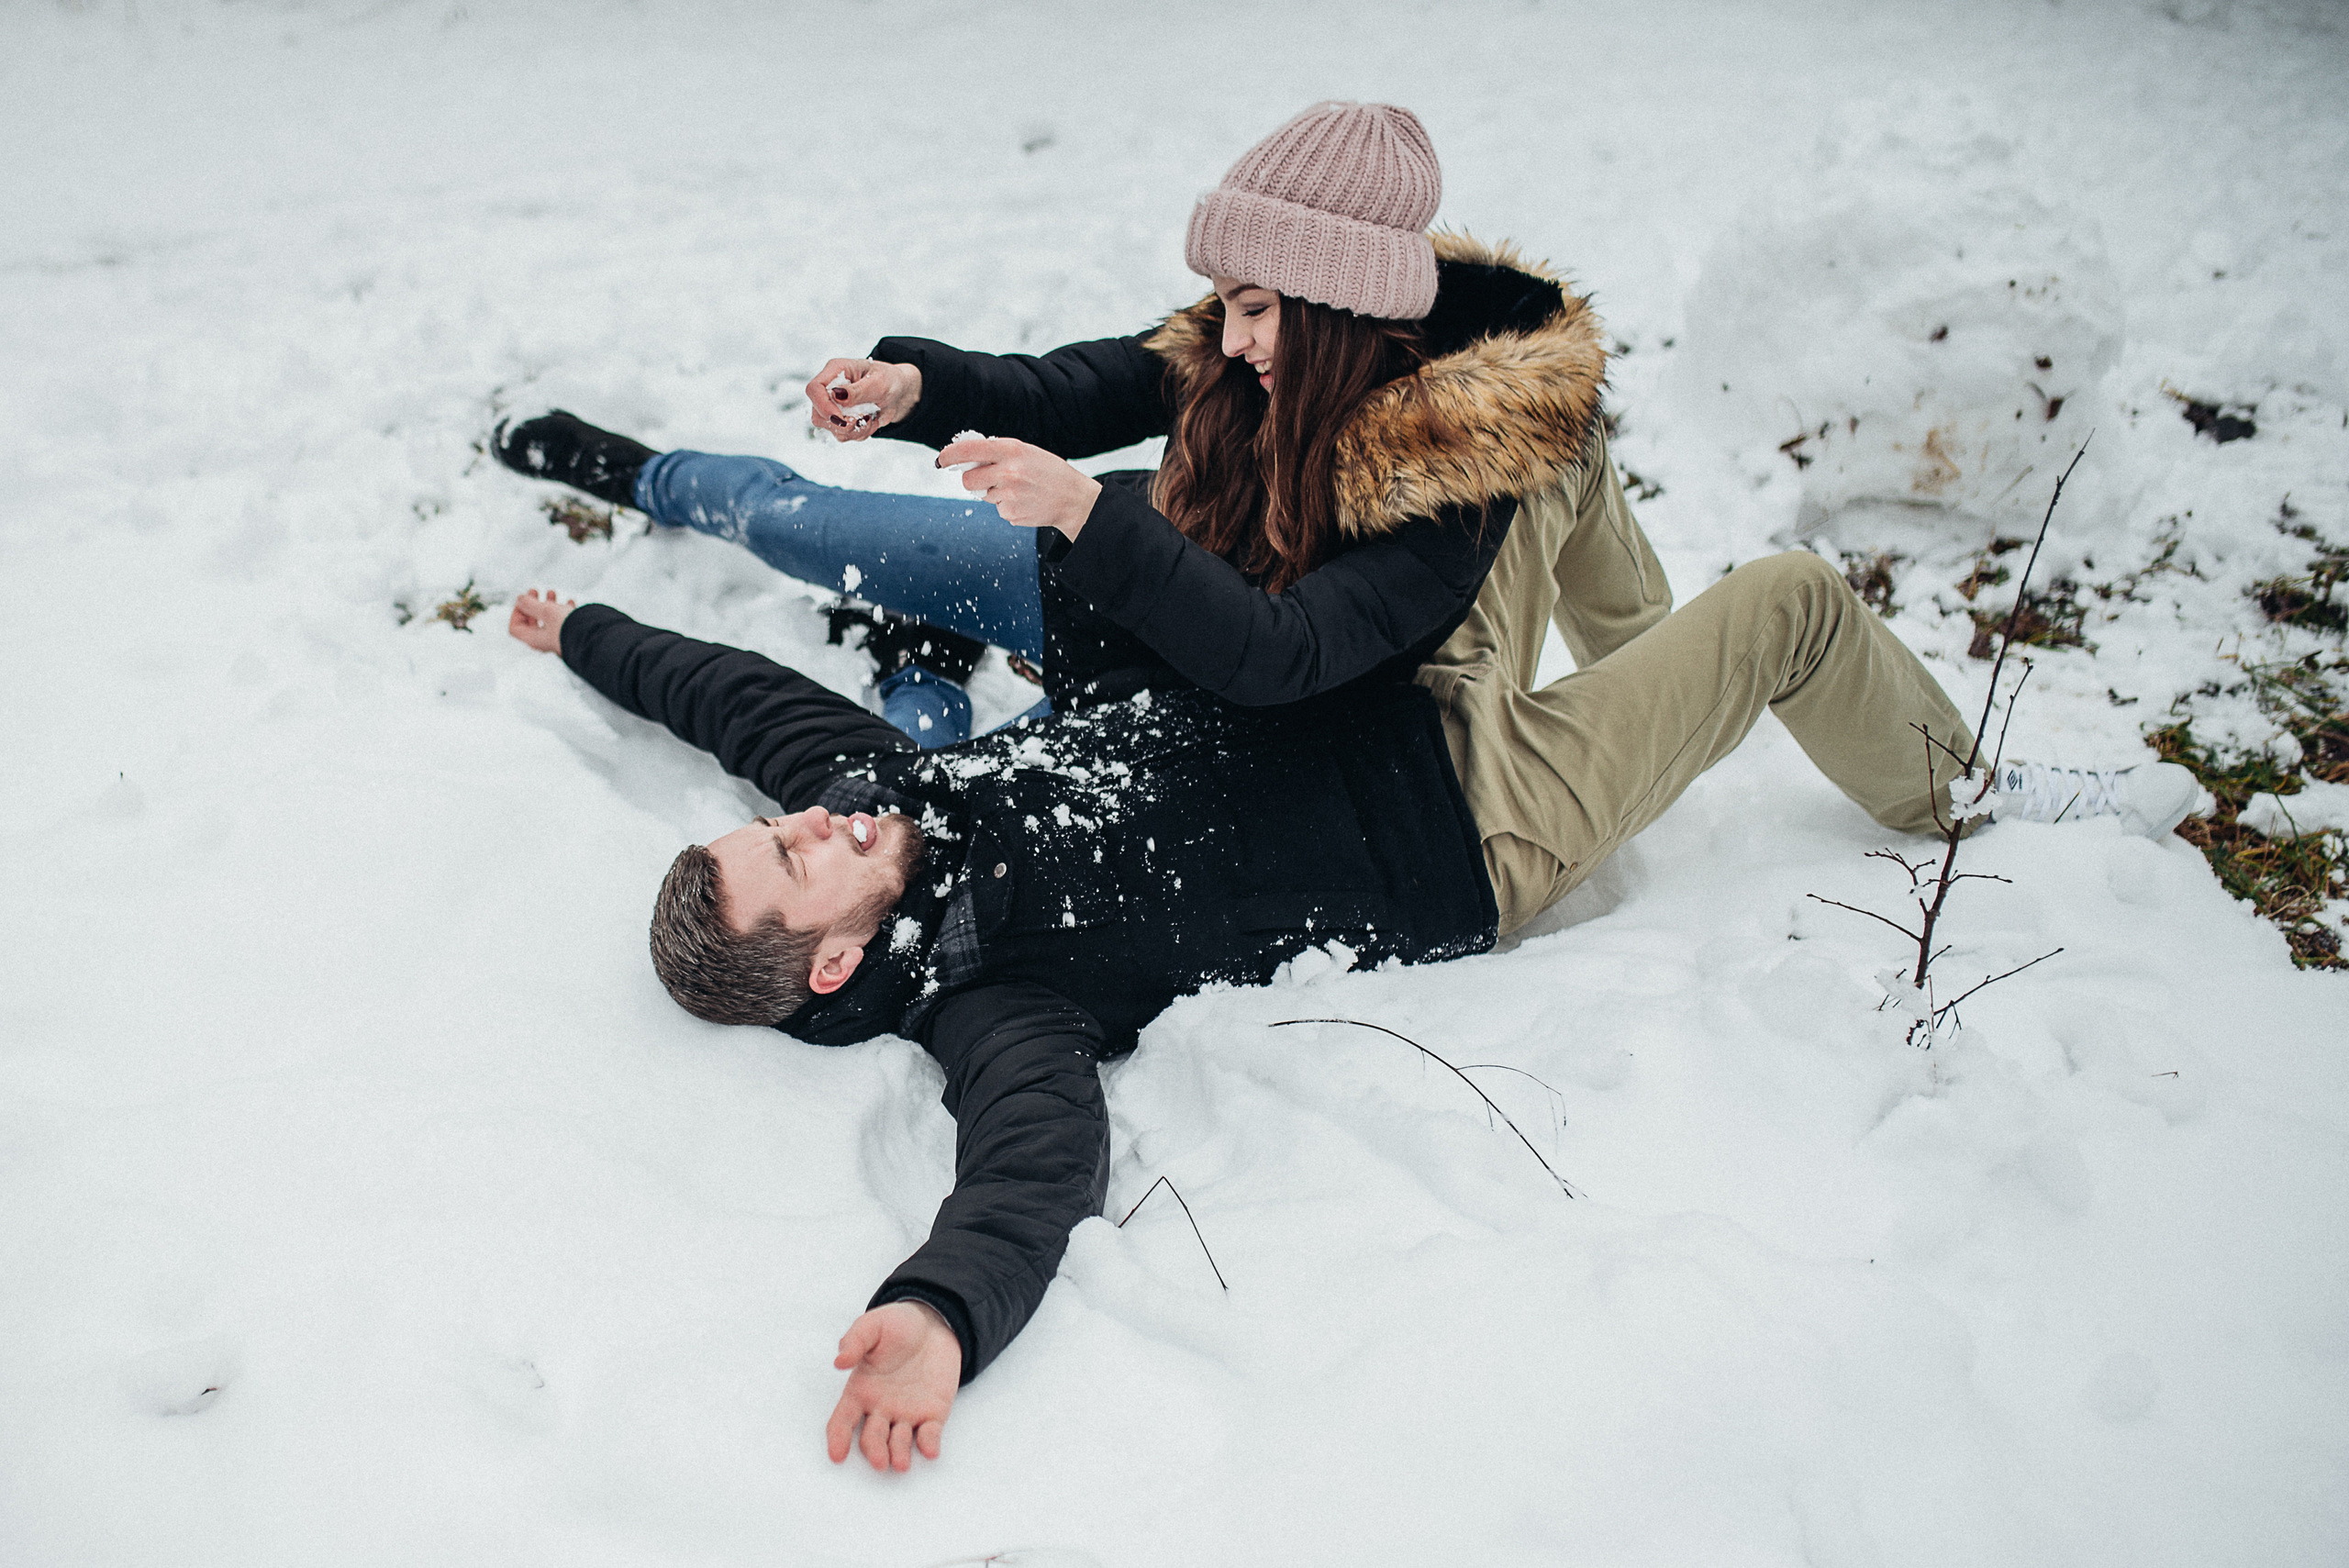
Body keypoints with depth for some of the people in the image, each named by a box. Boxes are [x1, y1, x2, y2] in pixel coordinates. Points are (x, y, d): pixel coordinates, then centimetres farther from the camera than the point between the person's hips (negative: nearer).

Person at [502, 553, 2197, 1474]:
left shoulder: (870, 782, -6)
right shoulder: (990, 996, -26)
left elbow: (736, 687, 8)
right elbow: (1037, 1141, -44)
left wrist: (586, 626, 21)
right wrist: (940, 1308, -62)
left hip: (1401, 699, 8)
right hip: (1476, 839, -8)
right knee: (1799, 602, -4)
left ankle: (1633, 651, 42)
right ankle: (1956, 794, 26)